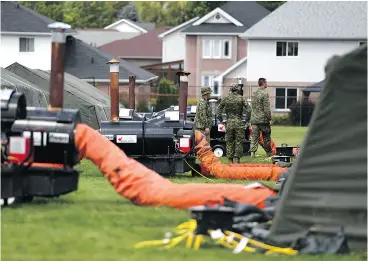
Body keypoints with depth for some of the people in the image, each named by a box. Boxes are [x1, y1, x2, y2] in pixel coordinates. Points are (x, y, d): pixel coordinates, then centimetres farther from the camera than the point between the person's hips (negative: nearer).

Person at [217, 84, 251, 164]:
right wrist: (247, 118, 3)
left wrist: (220, 118, 16)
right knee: (239, 141, 3)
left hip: (229, 123, 2)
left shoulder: (226, 99, 3)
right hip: (239, 122, -2)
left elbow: (219, 108, 7)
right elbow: (248, 108, -9)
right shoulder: (241, 98, -3)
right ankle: (236, 159, -3)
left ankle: (230, 159, 12)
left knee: (229, 142, 10)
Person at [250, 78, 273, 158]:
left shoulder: (255, 94, 11)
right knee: (266, 137, 6)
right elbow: (266, 108, -16)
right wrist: (269, 119, -10)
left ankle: (252, 152, -7)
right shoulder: (264, 94, -12)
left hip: (254, 119, 6)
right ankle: (269, 153, 13)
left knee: (254, 137, 2)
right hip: (263, 119, -6)